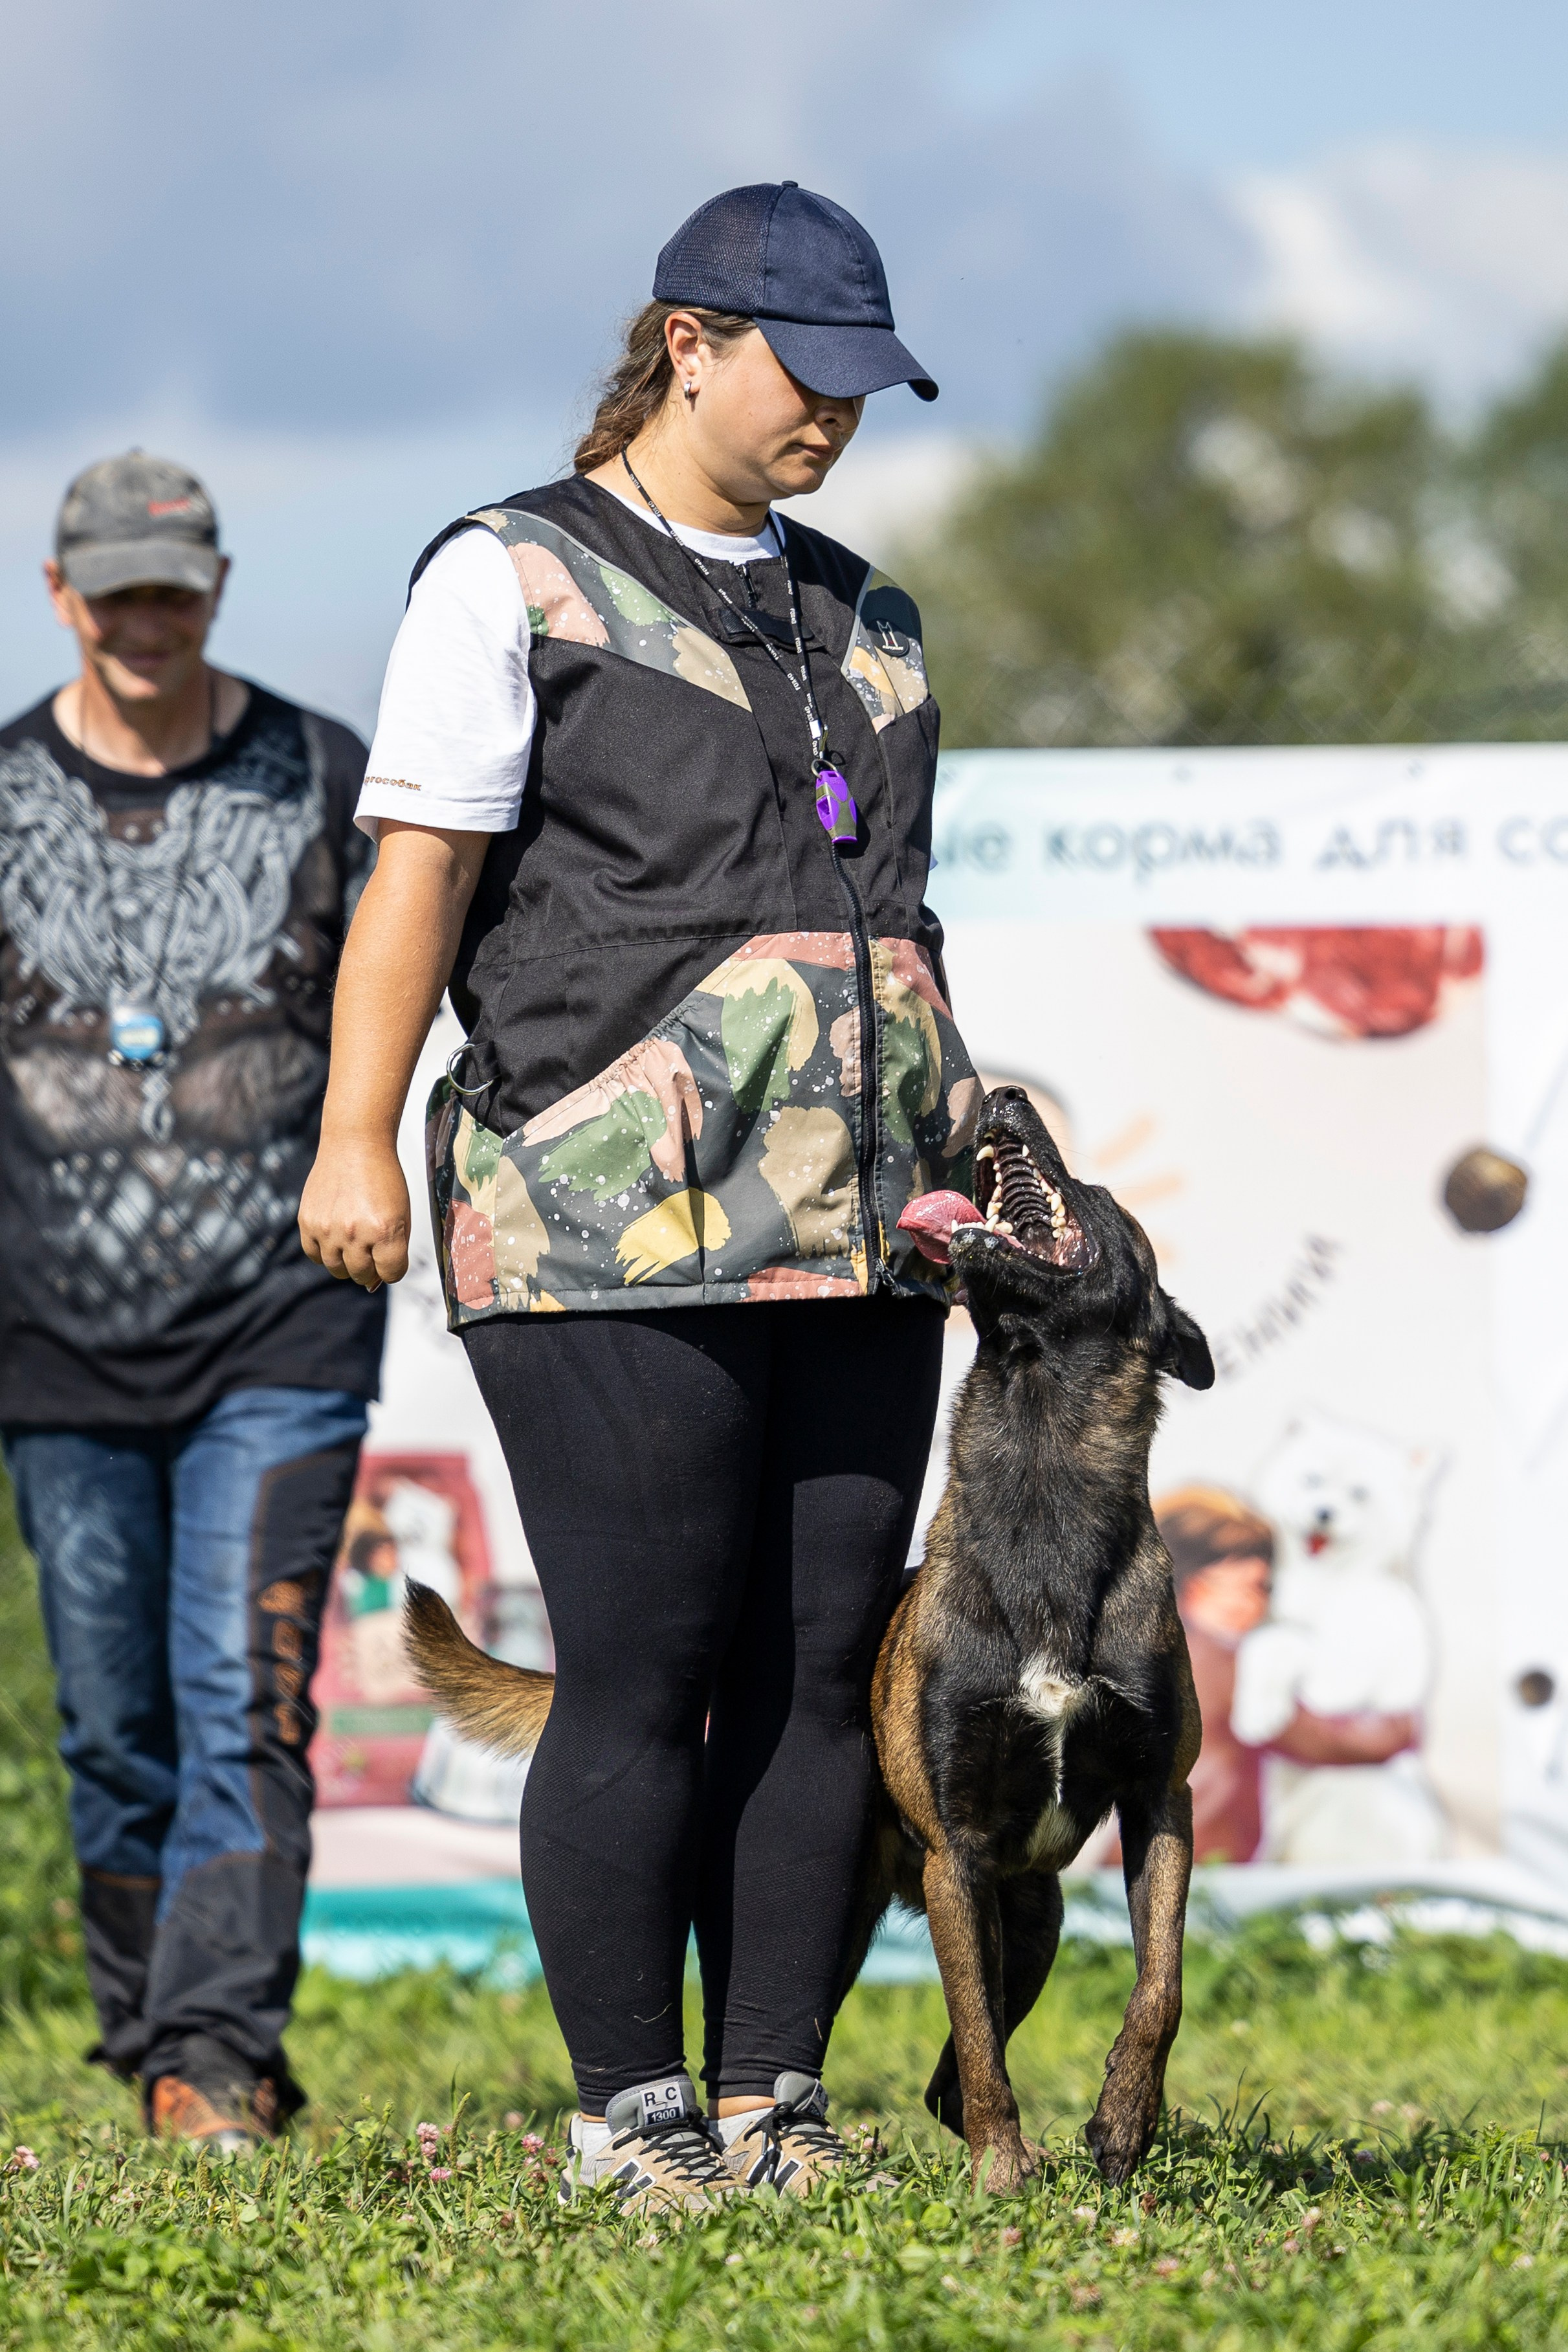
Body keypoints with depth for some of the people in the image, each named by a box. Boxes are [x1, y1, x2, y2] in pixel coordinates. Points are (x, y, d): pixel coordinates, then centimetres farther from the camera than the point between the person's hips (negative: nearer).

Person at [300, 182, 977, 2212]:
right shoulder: (514, 580, 2)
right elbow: (422, 869, -5)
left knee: (824, 1666, 3)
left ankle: (775, 2094, 10)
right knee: (643, 1675, -6)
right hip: (614, 1242, -6)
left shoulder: (860, 620, 22)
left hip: (855, 1240, 6)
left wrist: (966, 1148, 22)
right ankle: (628, 2109, 2)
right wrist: (354, 1142, -13)